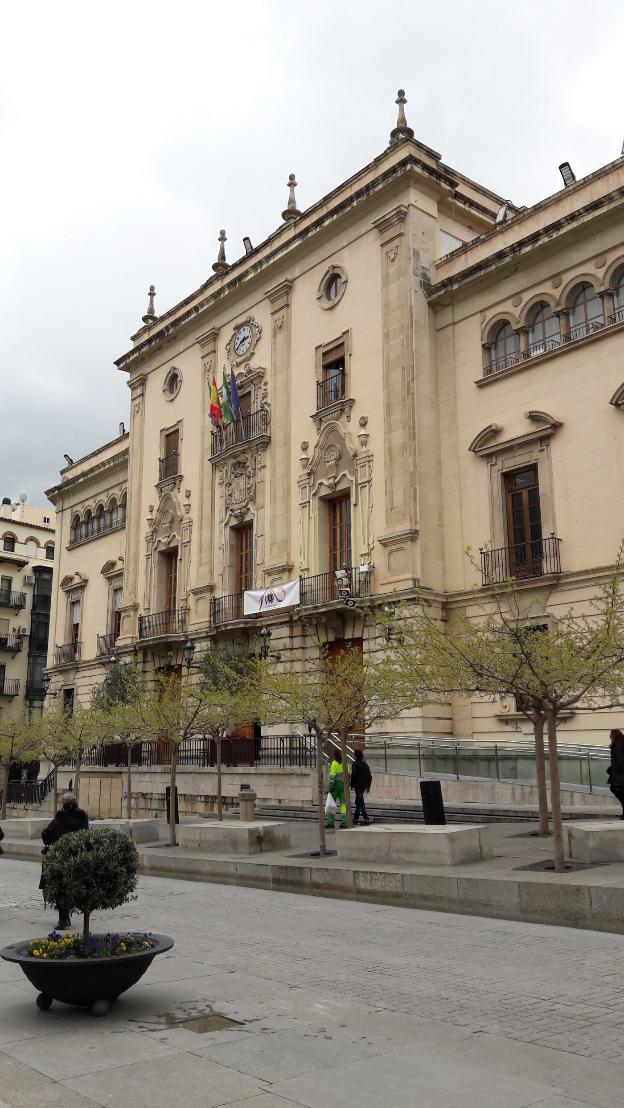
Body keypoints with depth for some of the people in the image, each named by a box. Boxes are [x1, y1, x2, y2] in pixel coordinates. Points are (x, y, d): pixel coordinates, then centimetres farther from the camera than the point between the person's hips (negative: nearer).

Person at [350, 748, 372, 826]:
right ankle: (356, 819, 26)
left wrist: (351, 785, -8)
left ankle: (366, 818, -13)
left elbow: (353, 775, -16)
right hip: (364, 786, 7)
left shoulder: (355, 764, -10)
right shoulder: (366, 764, 9)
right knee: (358, 801, 17)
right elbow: (370, 776, 11)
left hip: (358, 785, -7)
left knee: (360, 802, -5)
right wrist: (368, 786, 18)